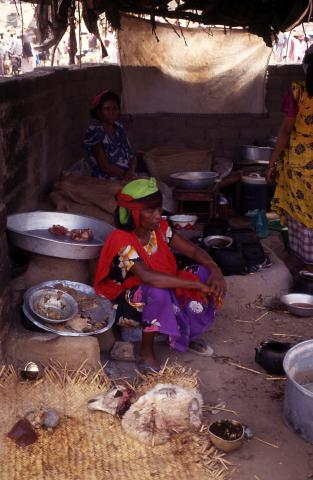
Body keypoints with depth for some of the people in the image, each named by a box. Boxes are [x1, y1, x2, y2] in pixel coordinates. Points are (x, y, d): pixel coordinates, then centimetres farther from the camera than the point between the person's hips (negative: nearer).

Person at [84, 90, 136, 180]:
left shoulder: (119, 127, 12)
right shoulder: (94, 132, -9)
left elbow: (131, 154, 9)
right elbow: (105, 166, -14)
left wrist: (131, 172, -11)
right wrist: (126, 175, -9)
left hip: (126, 180, 6)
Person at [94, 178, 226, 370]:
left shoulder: (160, 228, -8)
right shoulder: (122, 240, -28)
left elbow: (193, 250, -5)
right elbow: (147, 277, -42)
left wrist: (215, 271, -26)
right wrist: (196, 284, -40)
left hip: (165, 288, 7)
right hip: (130, 299, -7)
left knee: (206, 273, -11)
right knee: (158, 292, -40)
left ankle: (190, 335, 7)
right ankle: (147, 351, -15)